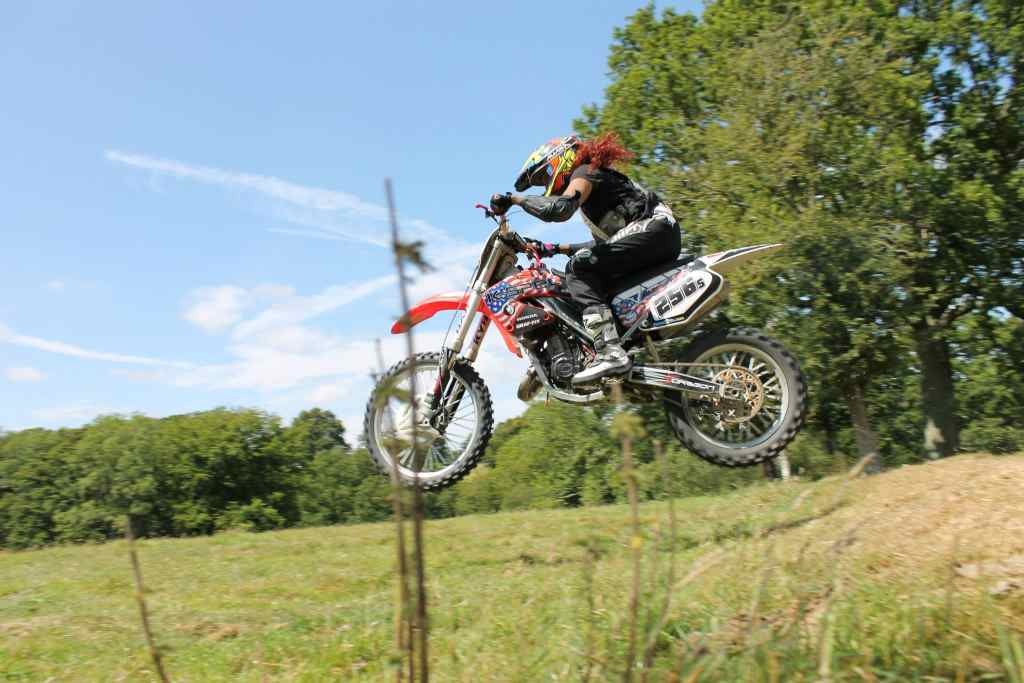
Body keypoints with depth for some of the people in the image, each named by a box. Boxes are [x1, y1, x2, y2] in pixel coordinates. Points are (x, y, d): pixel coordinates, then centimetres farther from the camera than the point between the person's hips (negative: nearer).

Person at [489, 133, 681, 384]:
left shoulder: (584, 171, -1)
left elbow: (559, 208, -23)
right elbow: (603, 244, 31)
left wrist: (514, 198, -12)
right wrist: (553, 248, 27)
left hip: (653, 227, -10)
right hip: (661, 240, 10)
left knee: (578, 268, -18)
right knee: (594, 282, 17)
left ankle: (610, 353, -31)